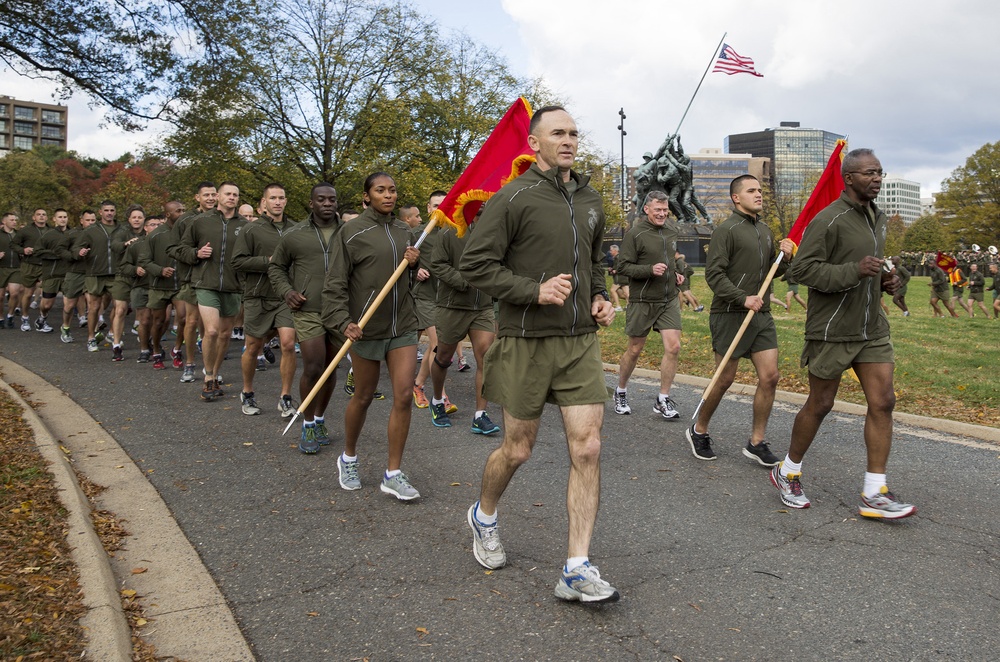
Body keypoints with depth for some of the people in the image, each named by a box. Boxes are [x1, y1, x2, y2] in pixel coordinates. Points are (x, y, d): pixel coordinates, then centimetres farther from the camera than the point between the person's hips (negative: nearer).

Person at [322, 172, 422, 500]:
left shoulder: (404, 230, 10)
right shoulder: (352, 233, -6)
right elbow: (335, 284, -9)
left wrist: (414, 261, 1)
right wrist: (343, 321, -22)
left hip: (403, 325, 4)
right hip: (366, 326, -4)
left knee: (404, 395, -4)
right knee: (363, 396, 8)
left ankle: (393, 474, 6)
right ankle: (348, 458, 33)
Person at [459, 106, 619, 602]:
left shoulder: (591, 202, 13)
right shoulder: (514, 198, -8)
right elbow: (474, 264, -11)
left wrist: (600, 298, 9)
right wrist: (535, 290, -20)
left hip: (581, 342, 5)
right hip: (526, 341, -5)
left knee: (587, 448, -4)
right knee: (517, 450, 8)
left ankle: (576, 570, 3)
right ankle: (484, 516, 39)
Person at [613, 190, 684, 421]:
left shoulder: (672, 230, 10)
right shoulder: (635, 234, -11)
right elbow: (623, 266, -13)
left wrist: (675, 273, 9)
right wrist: (650, 270, -24)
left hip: (669, 300, 5)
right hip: (643, 300, -5)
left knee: (673, 347, -6)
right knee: (634, 350, 7)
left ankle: (663, 401, 6)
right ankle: (621, 393, 29)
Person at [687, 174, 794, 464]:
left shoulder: (765, 230, 17)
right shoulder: (726, 230, -8)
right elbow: (714, 274, -15)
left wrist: (784, 256, 2)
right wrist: (743, 298, -23)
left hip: (762, 316, 7)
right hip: (730, 315, -7)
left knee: (770, 377, 0)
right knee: (725, 379, 1)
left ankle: (756, 443, 11)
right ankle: (699, 431, 22)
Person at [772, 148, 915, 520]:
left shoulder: (878, 219, 15)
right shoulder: (829, 220, -13)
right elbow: (802, 269, -18)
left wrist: (884, 281, 8)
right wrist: (854, 271, -27)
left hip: (872, 328, 8)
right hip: (832, 330, -7)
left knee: (883, 402, -1)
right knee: (820, 405, 3)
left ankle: (874, 494, 5)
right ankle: (788, 472, 24)